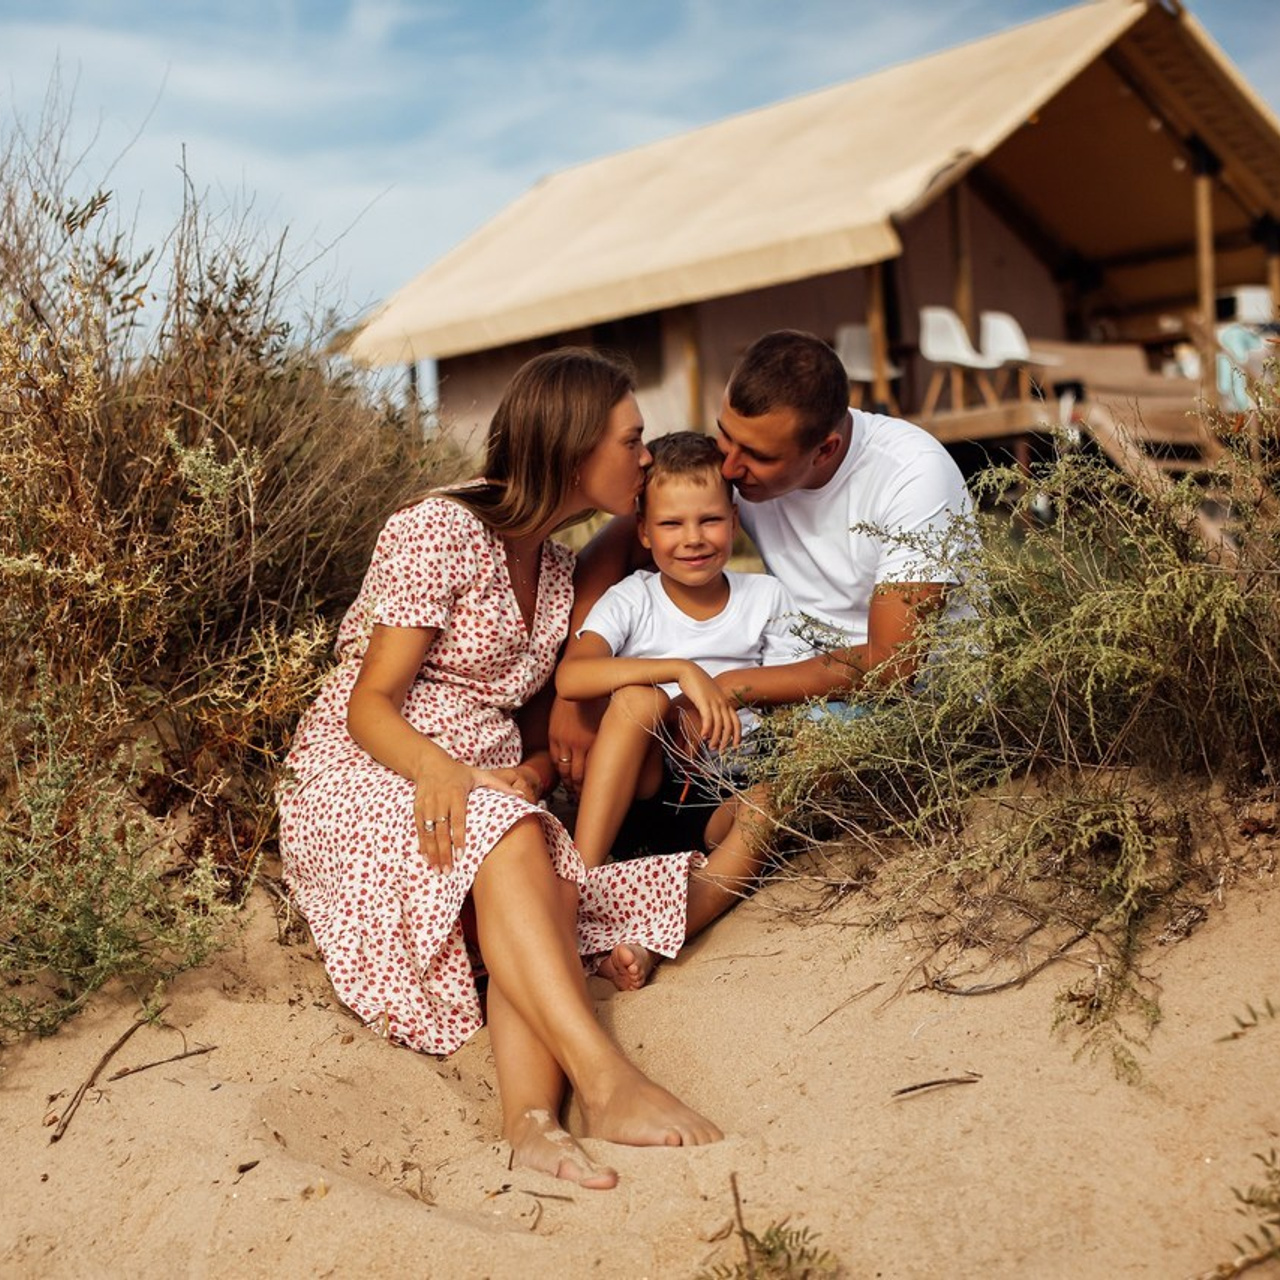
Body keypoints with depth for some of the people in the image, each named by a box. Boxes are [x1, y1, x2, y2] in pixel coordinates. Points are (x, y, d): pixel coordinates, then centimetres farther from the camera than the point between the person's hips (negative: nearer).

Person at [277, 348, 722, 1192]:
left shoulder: (560, 569, 16)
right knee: (507, 842, -37)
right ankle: (607, 1085, -45)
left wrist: (528, 776, -10)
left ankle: (533, 1119, -46)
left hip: (492, 793, 6)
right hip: (361, 782, -6)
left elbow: (541, 726, 14)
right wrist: (438, 768, -35)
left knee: (554, 893, -29)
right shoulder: (439, 533, -8)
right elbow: (370, 705, -13)